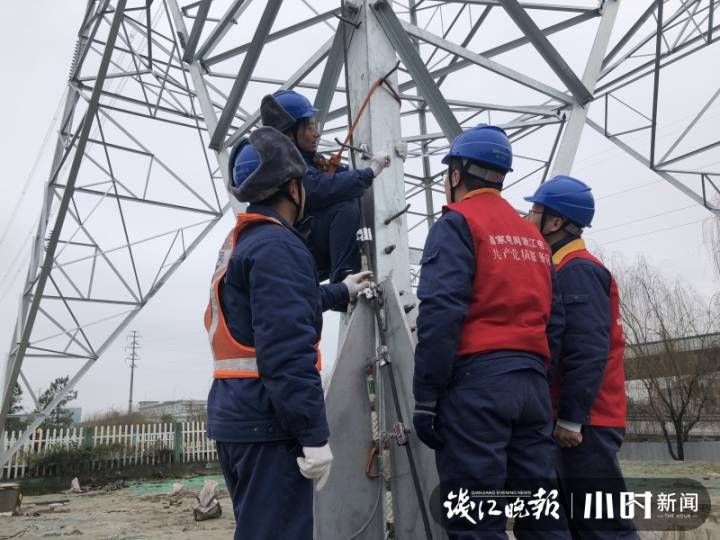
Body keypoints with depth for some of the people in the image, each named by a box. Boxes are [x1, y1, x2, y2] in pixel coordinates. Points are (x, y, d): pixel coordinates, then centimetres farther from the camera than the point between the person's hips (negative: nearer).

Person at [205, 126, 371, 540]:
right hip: (267, 421, -10)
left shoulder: (238, 243, 16)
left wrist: (341, 292, 41)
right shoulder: (277, 245, -15)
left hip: (236, 415, 10)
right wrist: (314, 434, -20)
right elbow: (287, 351, -24)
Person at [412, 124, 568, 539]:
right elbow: (555, 322, 17)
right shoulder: (534, 236, 21)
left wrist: (426, 396, -12)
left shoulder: (457, 223, -2)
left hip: (477, 380, -7)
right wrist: (535, 374, 19)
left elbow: (441, 313, -14)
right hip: (533, 382, 8)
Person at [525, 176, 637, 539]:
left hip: (583, 423, -10)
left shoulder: (576, 270, -12)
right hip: (577, 420, 10)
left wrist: (570, 418, -21)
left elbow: (588, 351, -21)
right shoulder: (565, 269, 18)